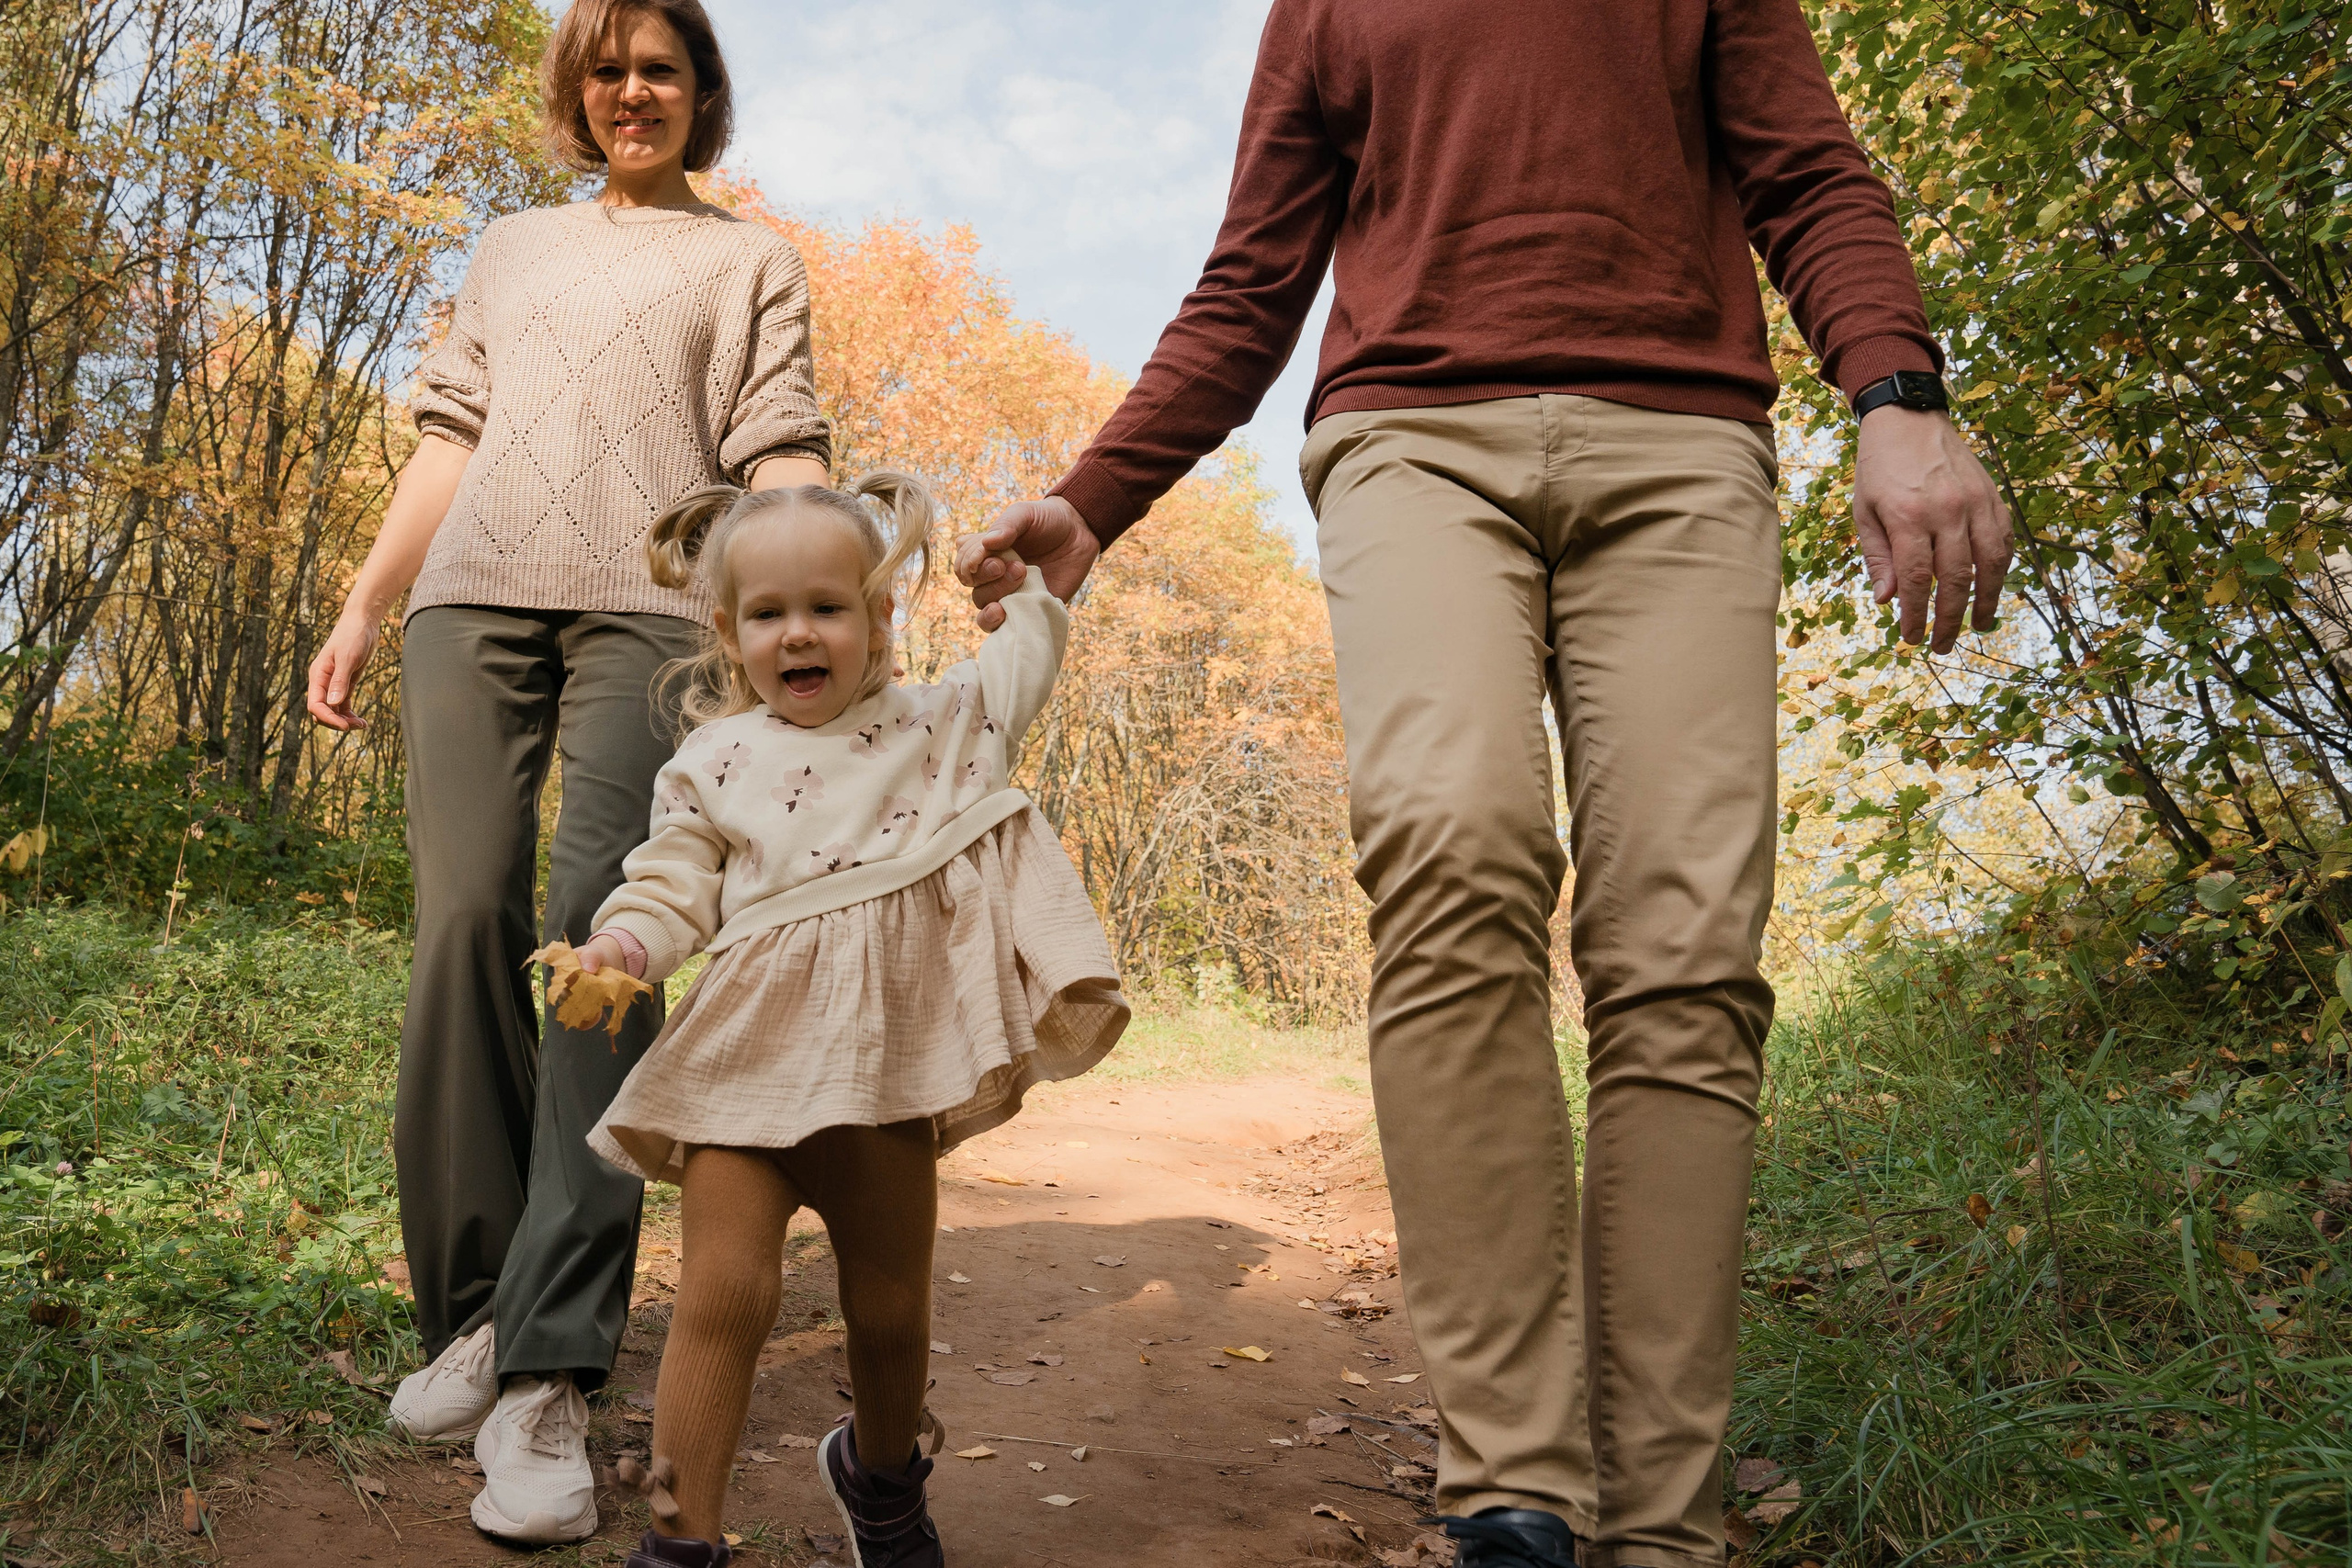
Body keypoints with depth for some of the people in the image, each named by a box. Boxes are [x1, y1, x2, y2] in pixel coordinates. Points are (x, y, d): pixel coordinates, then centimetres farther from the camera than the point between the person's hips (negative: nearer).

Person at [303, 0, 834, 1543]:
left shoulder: (750, 260, 21)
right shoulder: (514, 248, 29)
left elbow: (780, 454, 8)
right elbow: (449, 442, 25)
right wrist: (363, 605, 16)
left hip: (651, 603, -3)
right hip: (477, 593, 4)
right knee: (464, 923, -8)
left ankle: (550, 1377, -19)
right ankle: (473, 1310, 3)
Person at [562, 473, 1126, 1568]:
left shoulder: (939, 725, 10)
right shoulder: (713, 766, 5)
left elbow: (1027, 658, 25)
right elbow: (675, 888, 0)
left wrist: (1028, 575, 19)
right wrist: (624, 944, -17)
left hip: (885, 1076, 2)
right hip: (747, 1062, -1)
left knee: (892, 1314, 14)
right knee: (725, 1294, -11)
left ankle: (880, 1474, 43)